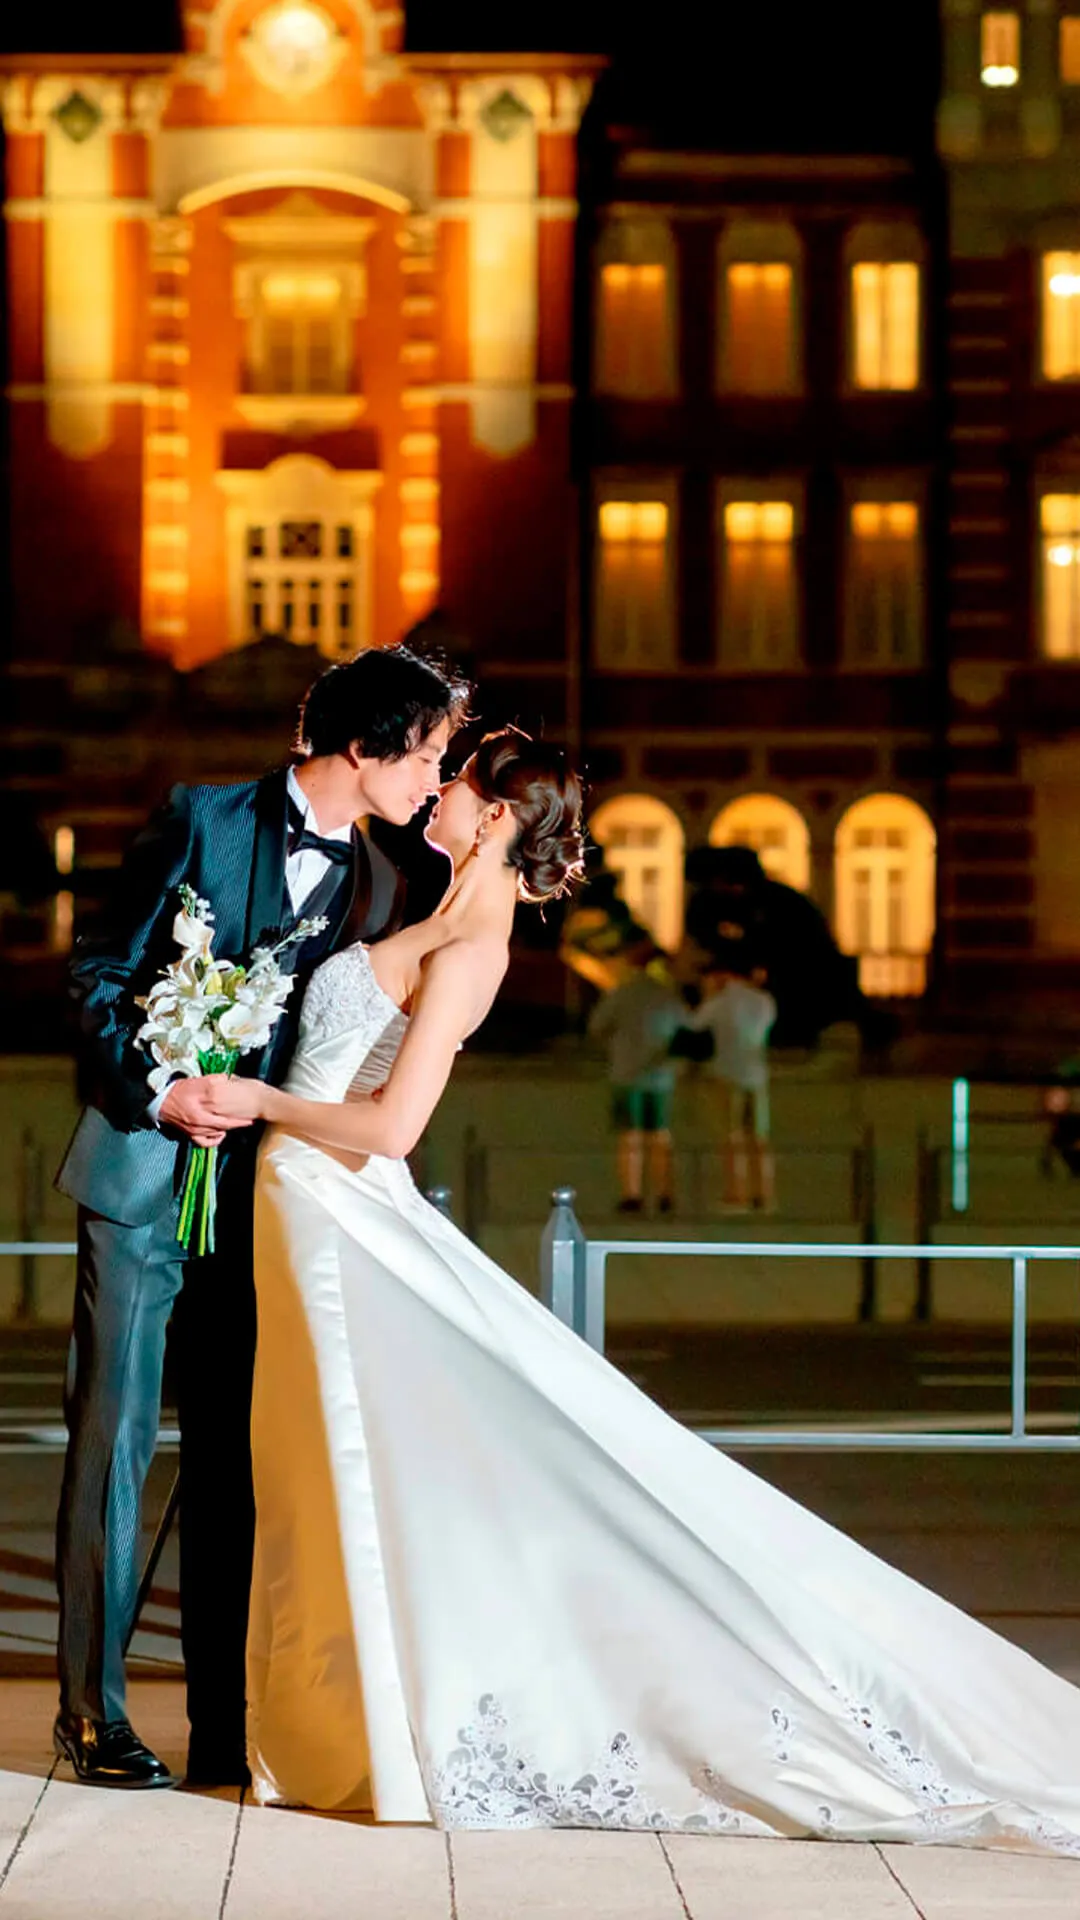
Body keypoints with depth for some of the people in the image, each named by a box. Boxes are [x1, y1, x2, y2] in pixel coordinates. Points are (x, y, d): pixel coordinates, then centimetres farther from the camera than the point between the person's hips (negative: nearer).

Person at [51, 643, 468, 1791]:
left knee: (234, 1458, 7)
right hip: (145, 1177, -4)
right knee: (113, 1436, -1)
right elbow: (99, 975, -4)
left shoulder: (376, 882, 8)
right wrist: (153, 1092, -15)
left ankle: (224, 1722, 14)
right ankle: (90, 1707, 7)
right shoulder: (203, 821, -5)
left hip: (261, 1200, 4)